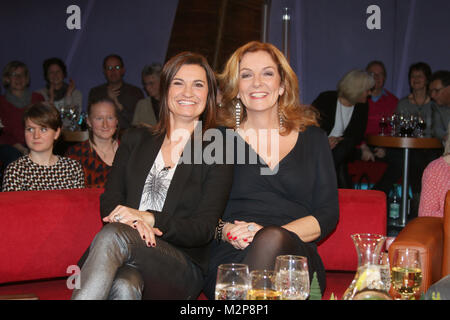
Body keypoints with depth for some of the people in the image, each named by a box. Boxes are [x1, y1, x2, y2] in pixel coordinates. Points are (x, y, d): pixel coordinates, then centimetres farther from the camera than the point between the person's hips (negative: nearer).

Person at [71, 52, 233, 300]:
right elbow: (109, 200, 11)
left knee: (112, 235, -34)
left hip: (183, 267, -2)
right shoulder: (135, 140, 19)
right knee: (124, 287, -38)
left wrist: (149, 218, -17)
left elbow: (204, 229, -1)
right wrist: (133, 222, -13)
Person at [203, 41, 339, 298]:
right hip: (229, 258, -1)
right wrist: (225, 231, -12)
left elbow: (328, 215, 8)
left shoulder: (313, 139, 17)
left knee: (272, 239, -35)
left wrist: (272, 237, -9)